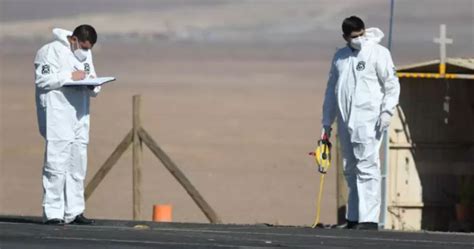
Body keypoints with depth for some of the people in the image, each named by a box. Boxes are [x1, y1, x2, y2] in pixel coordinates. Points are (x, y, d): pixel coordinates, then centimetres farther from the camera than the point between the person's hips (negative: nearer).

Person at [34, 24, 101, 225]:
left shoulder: (86, 54, 18)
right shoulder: (52, 51, -7)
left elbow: (91, 88, 21)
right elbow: (42, 79, -16)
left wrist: (93, 86, -3)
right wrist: (70, 76, -17)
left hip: (79, 115, 8)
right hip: (57, 116, -8)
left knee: (78, 163, 9)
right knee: (57, 162, -11)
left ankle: (74, 212, 15)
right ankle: (52, 213, -10)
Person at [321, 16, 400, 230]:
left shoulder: (378, 53, 0)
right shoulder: (340, 57, 17)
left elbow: (392, 84, -1)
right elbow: (331, 91, 22)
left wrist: (387, 110, -13)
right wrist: (326, 124, 21)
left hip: (368, 122, -6)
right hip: (345, 122, 6)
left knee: (366, 167, -12)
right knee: (351, 170, 10)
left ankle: (369, 219, -16)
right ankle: (353, 218, 17)